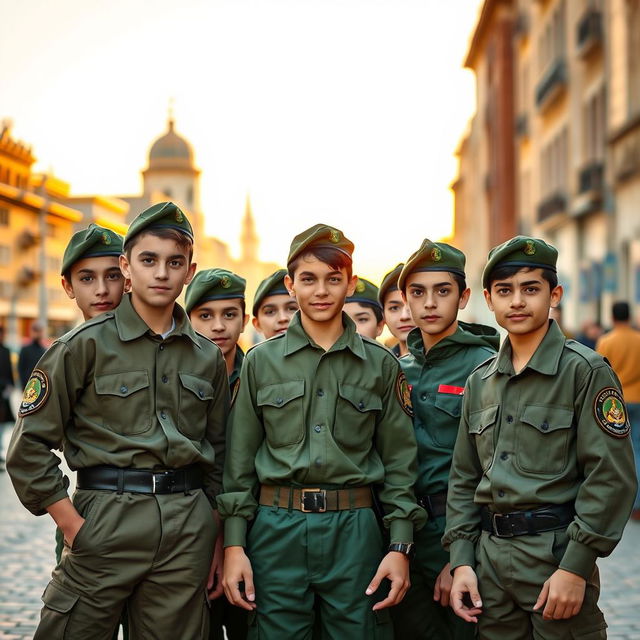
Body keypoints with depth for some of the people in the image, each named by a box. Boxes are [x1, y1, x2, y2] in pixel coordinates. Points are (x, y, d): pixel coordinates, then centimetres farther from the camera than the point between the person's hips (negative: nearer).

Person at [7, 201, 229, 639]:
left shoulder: (208, 357, 11)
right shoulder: (86, 344, -2)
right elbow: (29, 445, -3)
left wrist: (215, 538, 12)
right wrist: (72, 524, -8)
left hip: (188, 525, 4)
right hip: (107, 521, -3)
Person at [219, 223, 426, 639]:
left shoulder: (381, 366, 6)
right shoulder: (261, 361, 7)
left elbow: (399, 462, 7)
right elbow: (240, 461, 7)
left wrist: (400, 547, -1)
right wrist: (234, 546, 1)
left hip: (355, 530, 0)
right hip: (276, 530, 0)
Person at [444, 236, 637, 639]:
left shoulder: (586, 371, -7)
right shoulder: (480, 382, 11)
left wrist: (576, 566, -17)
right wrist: (462, 560, 4)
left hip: (556, 553, -5)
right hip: (489, 557, 5)